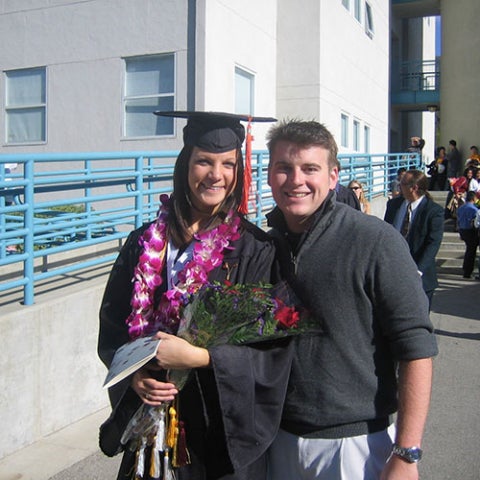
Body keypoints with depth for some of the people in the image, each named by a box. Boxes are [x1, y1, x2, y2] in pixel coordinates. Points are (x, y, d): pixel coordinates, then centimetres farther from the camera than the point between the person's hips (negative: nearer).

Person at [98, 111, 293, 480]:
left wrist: (197, 357, -22)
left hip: (224, 425, -2)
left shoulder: (256, 250, -10)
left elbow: (272, 348, -12)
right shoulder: (146, 243, 0)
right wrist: (134, 375, -12)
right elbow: (112, 325, 5)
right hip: (151, 417, 3)